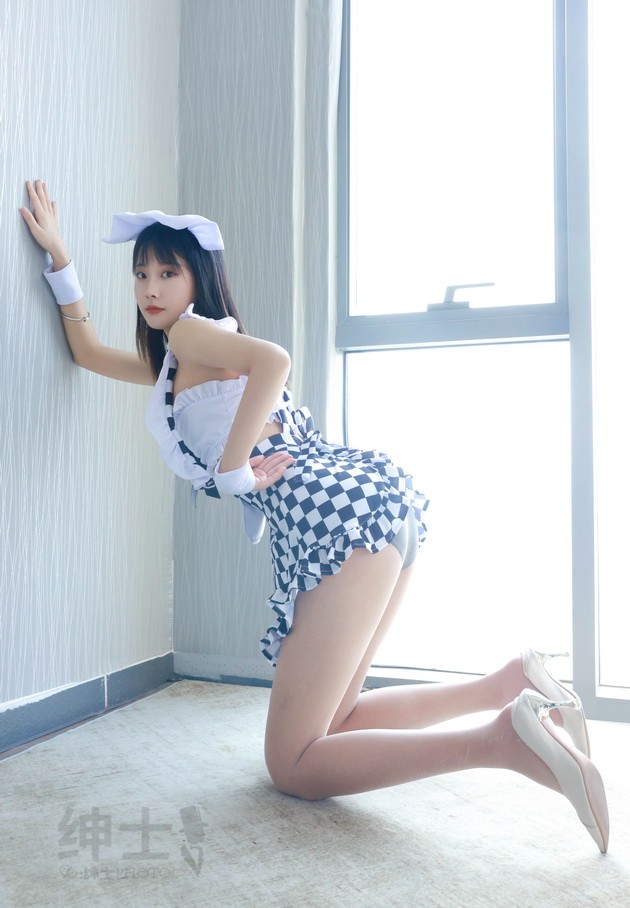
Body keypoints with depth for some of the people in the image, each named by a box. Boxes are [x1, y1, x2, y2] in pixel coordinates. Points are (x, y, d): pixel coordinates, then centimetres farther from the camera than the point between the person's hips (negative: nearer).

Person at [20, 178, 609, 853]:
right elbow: (88, 351, 44)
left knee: (292, 764, -7)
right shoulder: (168, 364, 32)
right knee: (326, 724, 16)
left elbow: (272, 359, -17)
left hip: (340, 511, -10)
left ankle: (503, 739, -19)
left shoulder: (190, 330, 5)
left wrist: (230, 471, -11)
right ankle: (512, 682, 5)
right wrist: (58, 254, 42)